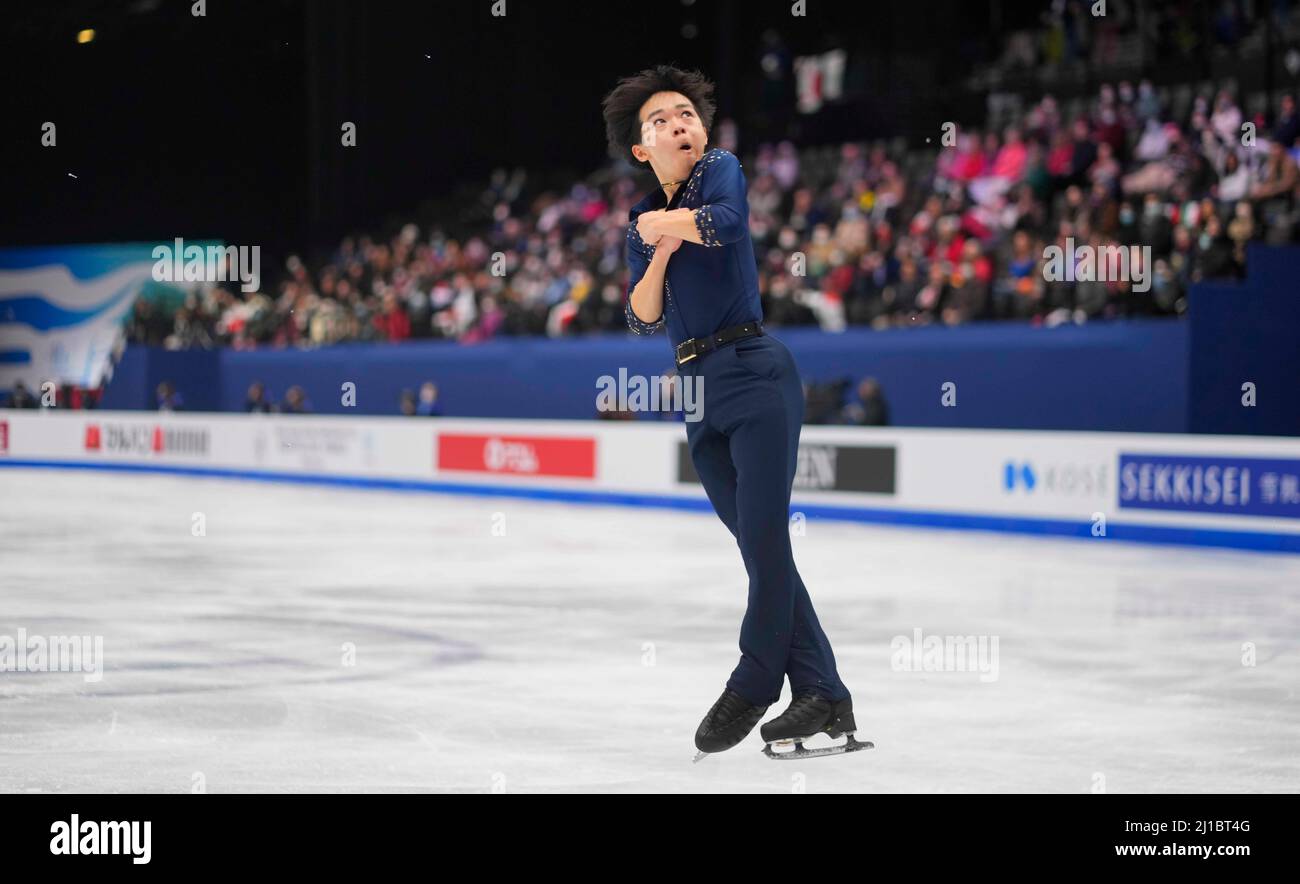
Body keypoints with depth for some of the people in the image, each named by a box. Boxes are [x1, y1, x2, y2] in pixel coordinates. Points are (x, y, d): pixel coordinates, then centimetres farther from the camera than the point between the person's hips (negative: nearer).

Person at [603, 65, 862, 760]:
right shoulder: (643, 222, 18)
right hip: (698, 391, 7)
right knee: (758, 548, 3)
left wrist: (668, 223, -3)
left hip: (754, 373, -7)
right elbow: (642, 319, 9)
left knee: (764, 538, -10)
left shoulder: (720, 170, 1)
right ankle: (822, 696, 5)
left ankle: (751, 687, 3)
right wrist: (661, 249, -7)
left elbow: (724, 223, -22)